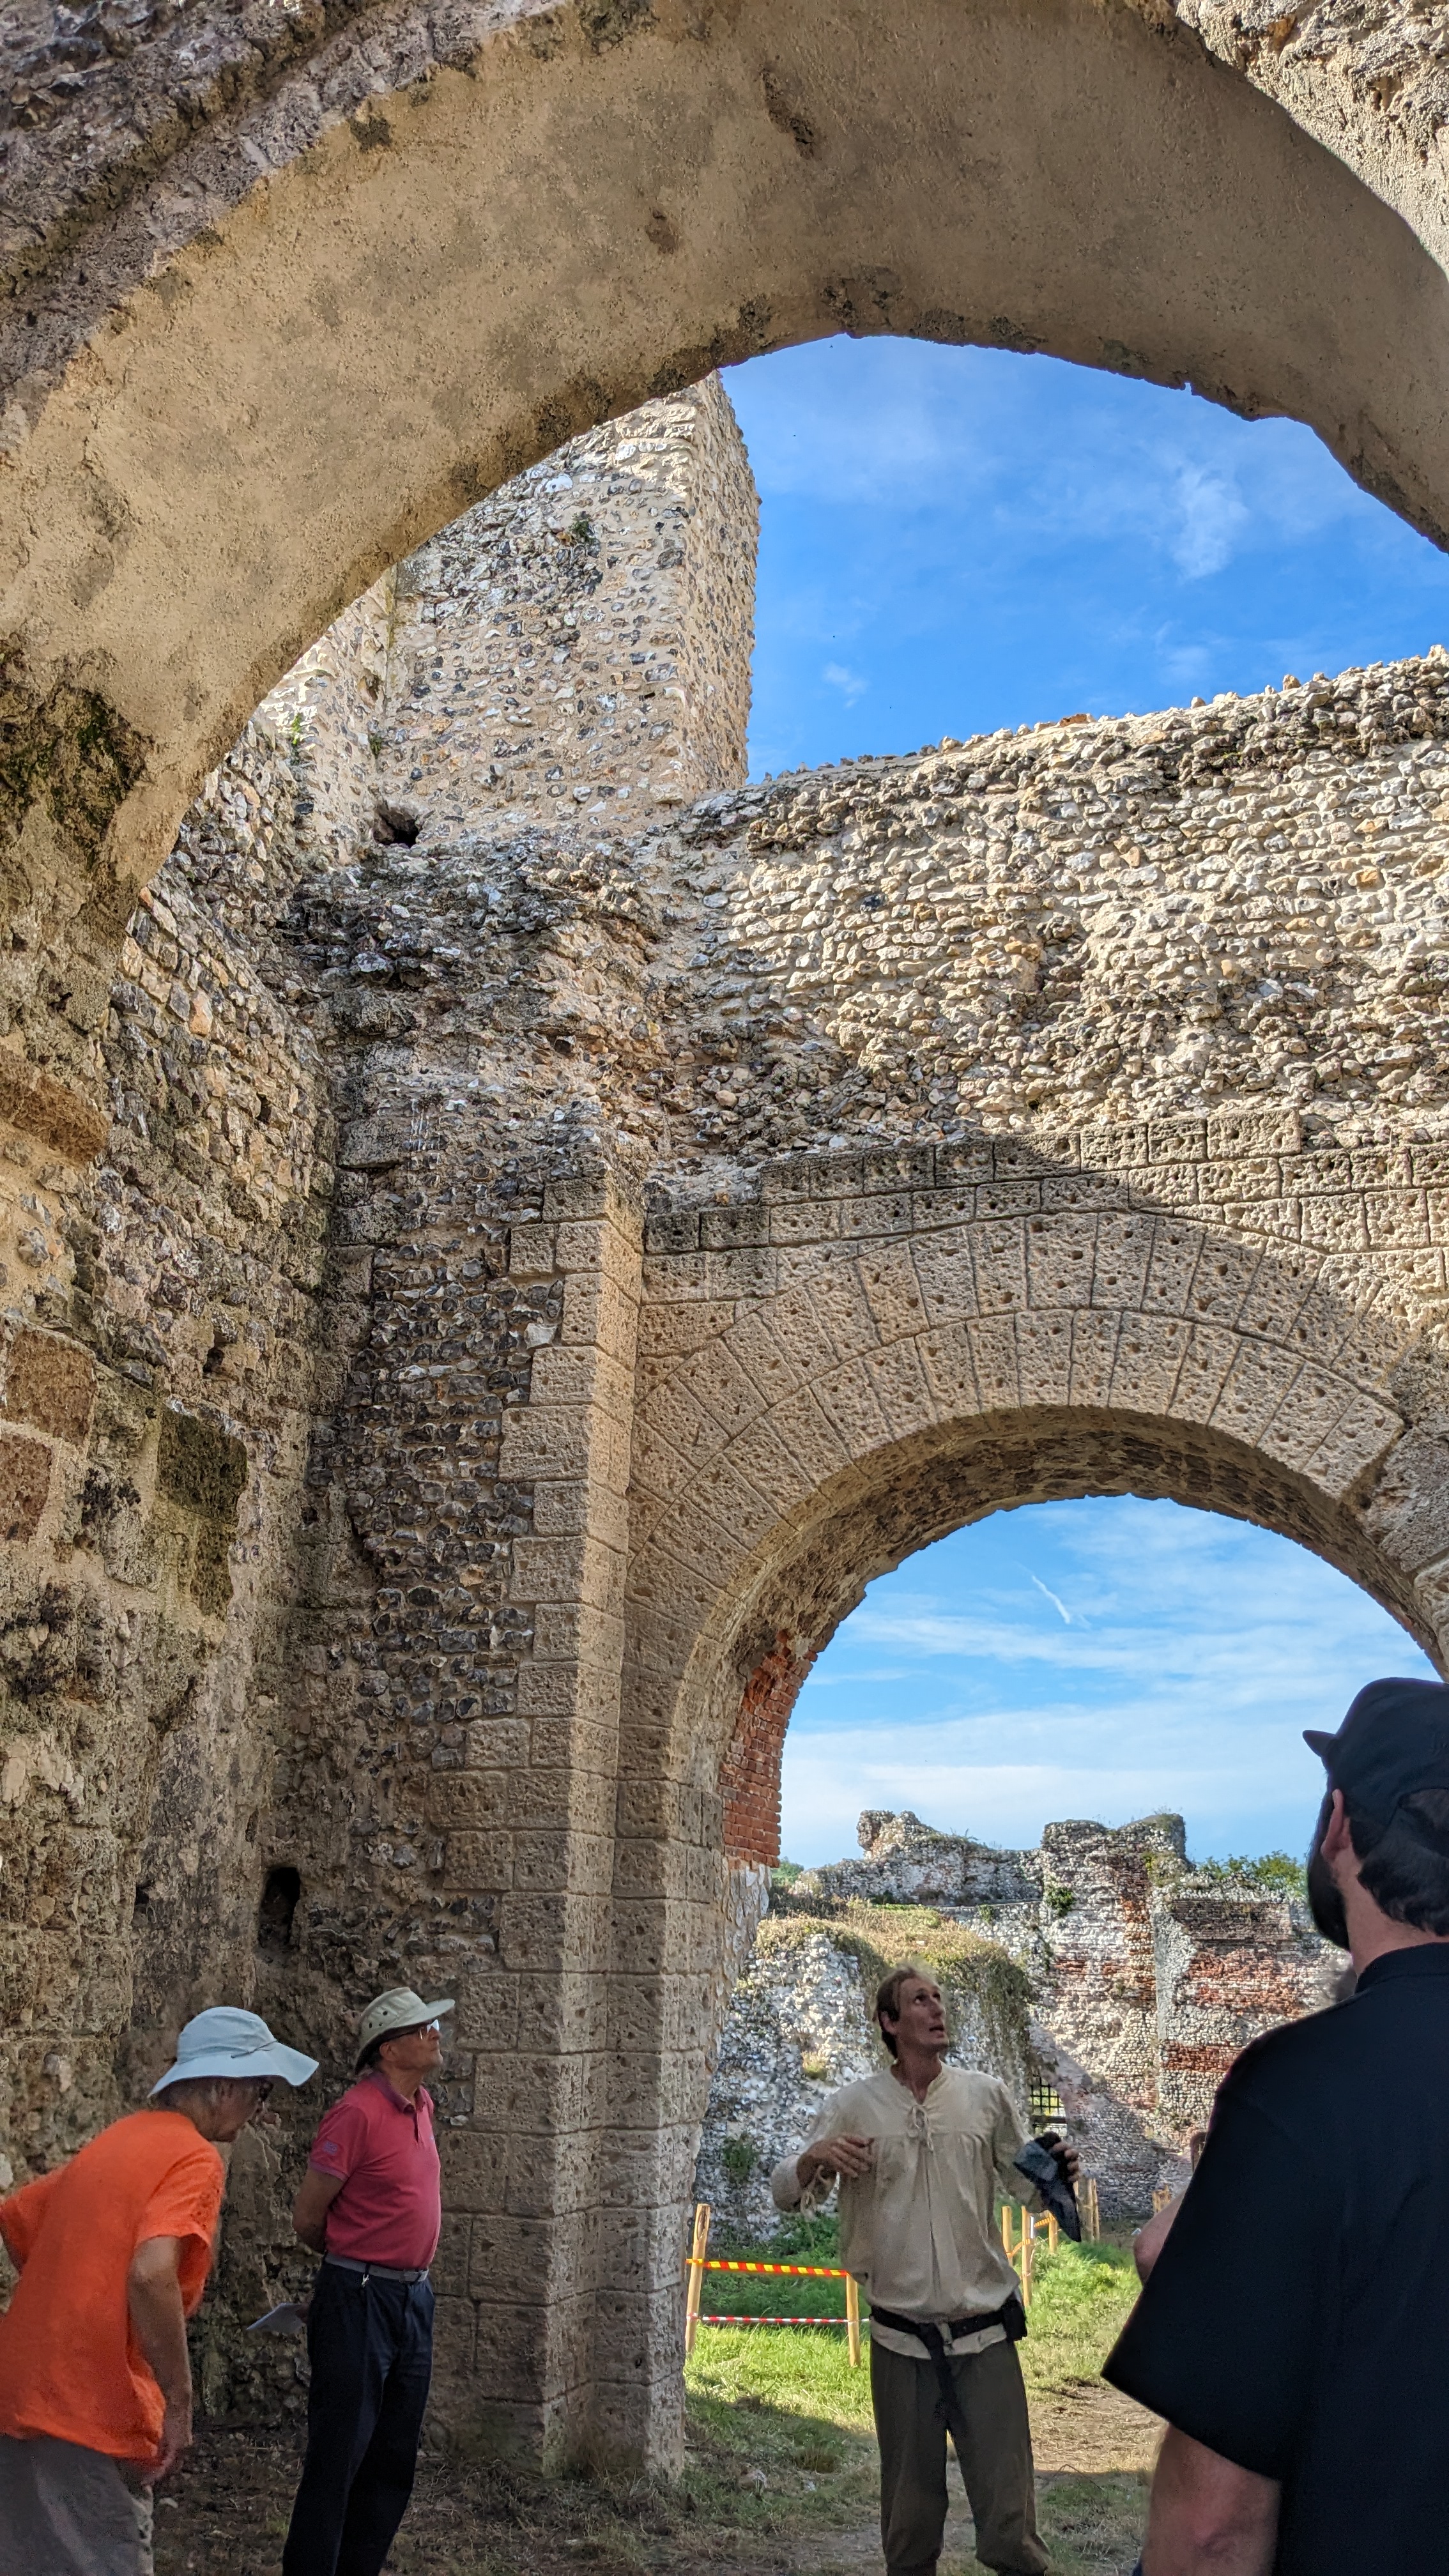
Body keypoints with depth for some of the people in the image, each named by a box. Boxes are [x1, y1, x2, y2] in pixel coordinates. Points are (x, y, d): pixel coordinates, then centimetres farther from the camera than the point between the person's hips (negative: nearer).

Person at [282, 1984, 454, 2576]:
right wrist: (356, 2261, 5)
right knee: (338, 2460, 1)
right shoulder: (358, 2113, -19)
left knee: (394, 2461, 15)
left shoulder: (421, 2104, 6)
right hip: (360, 2301, -8)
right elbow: (307, 2218, -12)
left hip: (414, 2299, 8)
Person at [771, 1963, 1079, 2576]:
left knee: (1010, 2522, 2)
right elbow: (787, 2194, -1)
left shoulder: (986, 2095, 2)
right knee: (909, 2516, 12)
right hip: (901, 2342, 0)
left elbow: (1026, 2187, 10)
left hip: (985, 2338, 0)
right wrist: (815, 2157, -22)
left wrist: (1057, 2175, -13)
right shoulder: (854, 2105, -1)